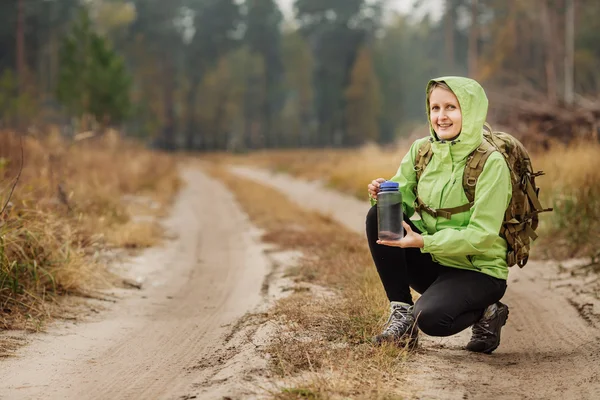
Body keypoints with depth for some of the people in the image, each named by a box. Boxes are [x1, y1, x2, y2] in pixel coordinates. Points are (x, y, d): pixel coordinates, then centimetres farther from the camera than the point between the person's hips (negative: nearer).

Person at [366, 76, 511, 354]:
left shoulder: (491, 163, -16)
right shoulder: (421, 150, 1)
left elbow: (482, 234, -20)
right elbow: (402, 200, 0)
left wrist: (424, 241, -29)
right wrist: (383, 194, -24)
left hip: (478, 271, -6)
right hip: (432, 262, 6)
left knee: (431, 318, -32)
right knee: (378, 215, -16)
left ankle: (485, 313, 2)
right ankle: (401, 313, -11)